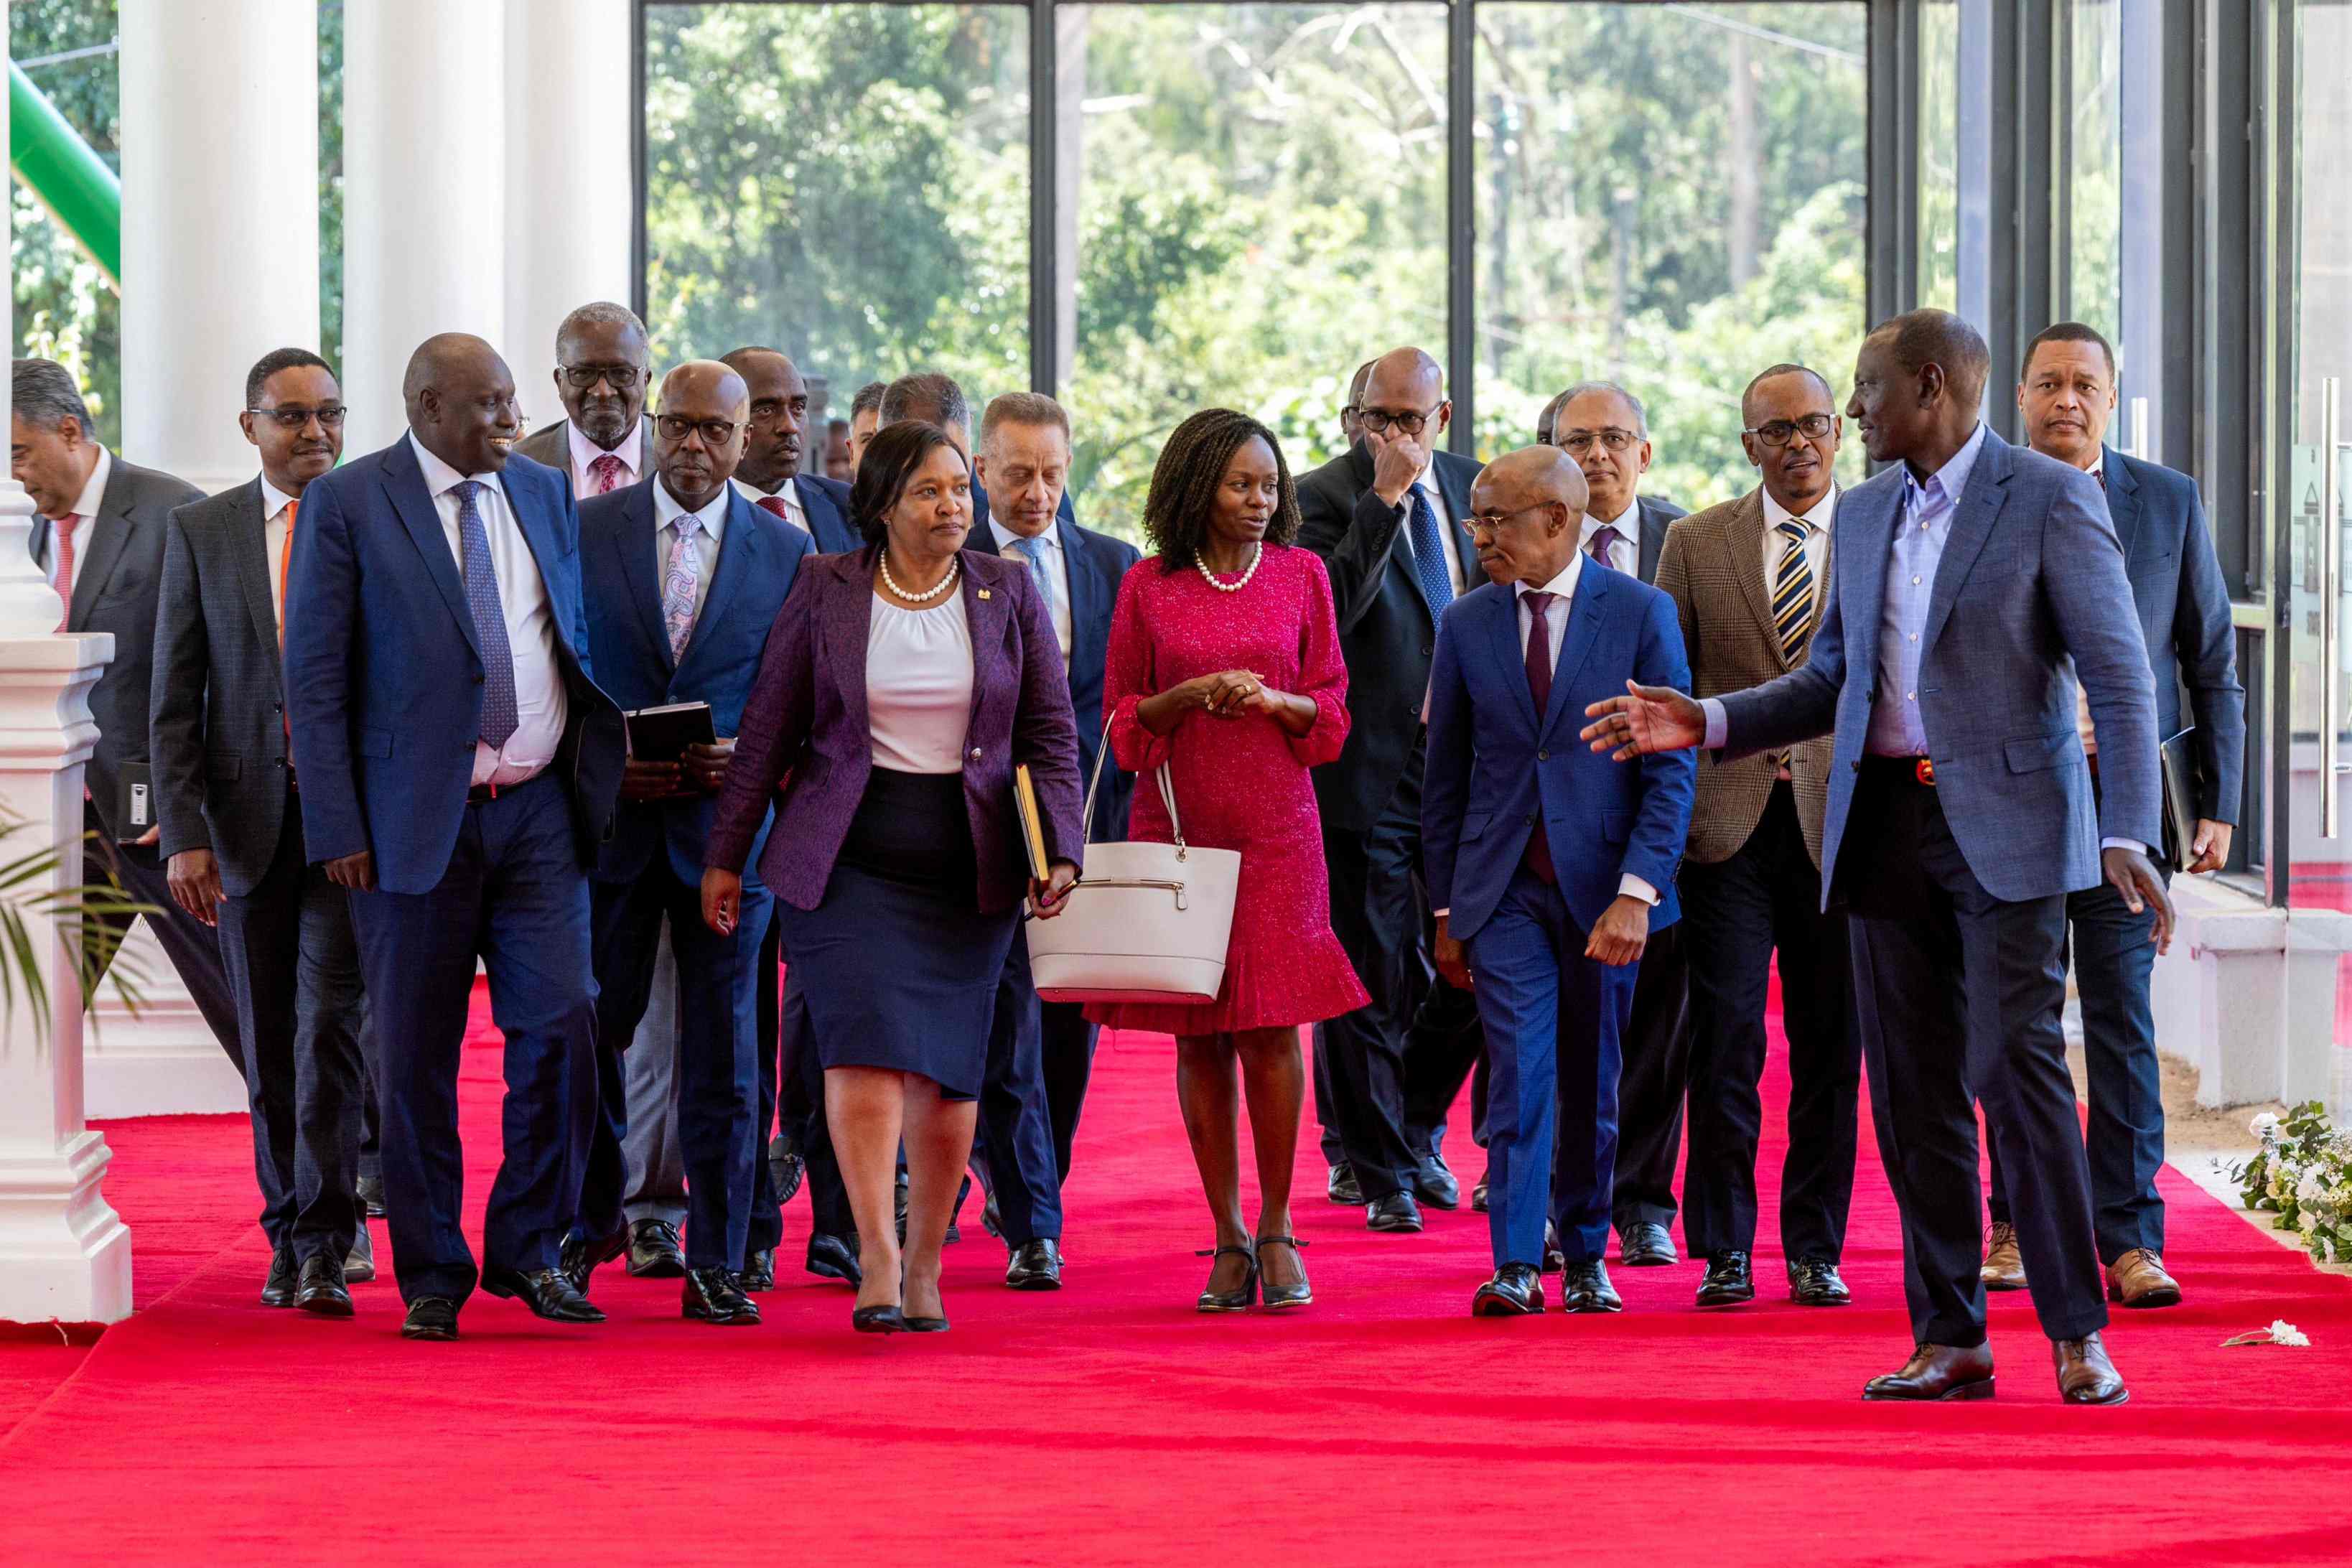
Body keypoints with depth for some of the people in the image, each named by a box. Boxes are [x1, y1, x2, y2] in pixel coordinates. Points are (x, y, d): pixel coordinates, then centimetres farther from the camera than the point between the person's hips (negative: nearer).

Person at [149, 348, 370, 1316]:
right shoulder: (200, 532, 6)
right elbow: (174, 703, 4)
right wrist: (184, 835, -6)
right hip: (247, 819, 2)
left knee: (331, 1025, -12)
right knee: (268, 1044, 8)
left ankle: (325, 1247, -13)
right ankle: (290, 1238, 19)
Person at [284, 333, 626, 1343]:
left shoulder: (545, 495, 11)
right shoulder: (346, 504, -3)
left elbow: (584, 639, 19)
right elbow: (315, 678, -5)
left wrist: (603, 767, 7)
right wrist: (337, 830, -11)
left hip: (539, 807, 3)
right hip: (416, 817, -3)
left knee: (561, 1030, -5)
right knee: (416, 1055, 2)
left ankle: (528, 1249, 11)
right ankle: (432, 1274, 13)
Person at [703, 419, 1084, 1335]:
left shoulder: (1007, 596, 6)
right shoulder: (825, 591, 2)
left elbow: (1050, 735, 7)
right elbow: (768, 729, 6)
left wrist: (1060, 850, -4)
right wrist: (726, 856, 5)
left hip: (967, 870, 2)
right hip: (846, 862, -2)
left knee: (949, 1069, 1)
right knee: (866, 1047, -15)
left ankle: (924, 1268, 14)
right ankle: (877, 1264, -16)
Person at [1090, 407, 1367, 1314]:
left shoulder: (1301, 575, 6)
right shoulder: (1149, 587, 4)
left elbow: (1332, 710, 8)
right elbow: (1122, 720, 7)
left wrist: (1274, 700, -12)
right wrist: (1191, 694, -11)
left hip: (1275, 830, 0)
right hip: (1176, 824, 0)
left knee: (1270, 1029, -6)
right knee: (1197, 1036, 1)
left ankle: (1276, 1229, 6)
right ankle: (1229, 1238, 8)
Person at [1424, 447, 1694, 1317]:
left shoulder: (1641, 613, -2)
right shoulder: (1466, 623, 6)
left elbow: (1672, 768, -5)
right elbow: (1446, 777, 11)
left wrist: (1636, 893, -14)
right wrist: (1446, 908, 8)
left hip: (1602, 886, -1)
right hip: (1503, 887, 1)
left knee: (1591, 1085, 7)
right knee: (1519, 1075, -9)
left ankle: (1586, 1259, 19)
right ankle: (1516, 1267, -11)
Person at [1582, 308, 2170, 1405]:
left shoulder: (2052, 500, -6)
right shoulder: (1862, 516, 15)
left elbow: (2119, 677, -9)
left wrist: (2127, 838, -18)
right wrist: (1706, 723, 7)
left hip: (2005, 823, -6)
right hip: (1884, 822, 6)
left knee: (2014, 1065, -12)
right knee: (1910, 1091, 5)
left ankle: (2078, 1334, -4)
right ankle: (1949, 1342, 11)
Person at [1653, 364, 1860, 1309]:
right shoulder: (1696, 543, 9)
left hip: (1841, 818, 0)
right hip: (1728, 819, 0)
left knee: (1831, 1045, 3)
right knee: (1725, 1036, -4)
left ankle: (1816, 1250, 12)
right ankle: (1724, 1250, 3)